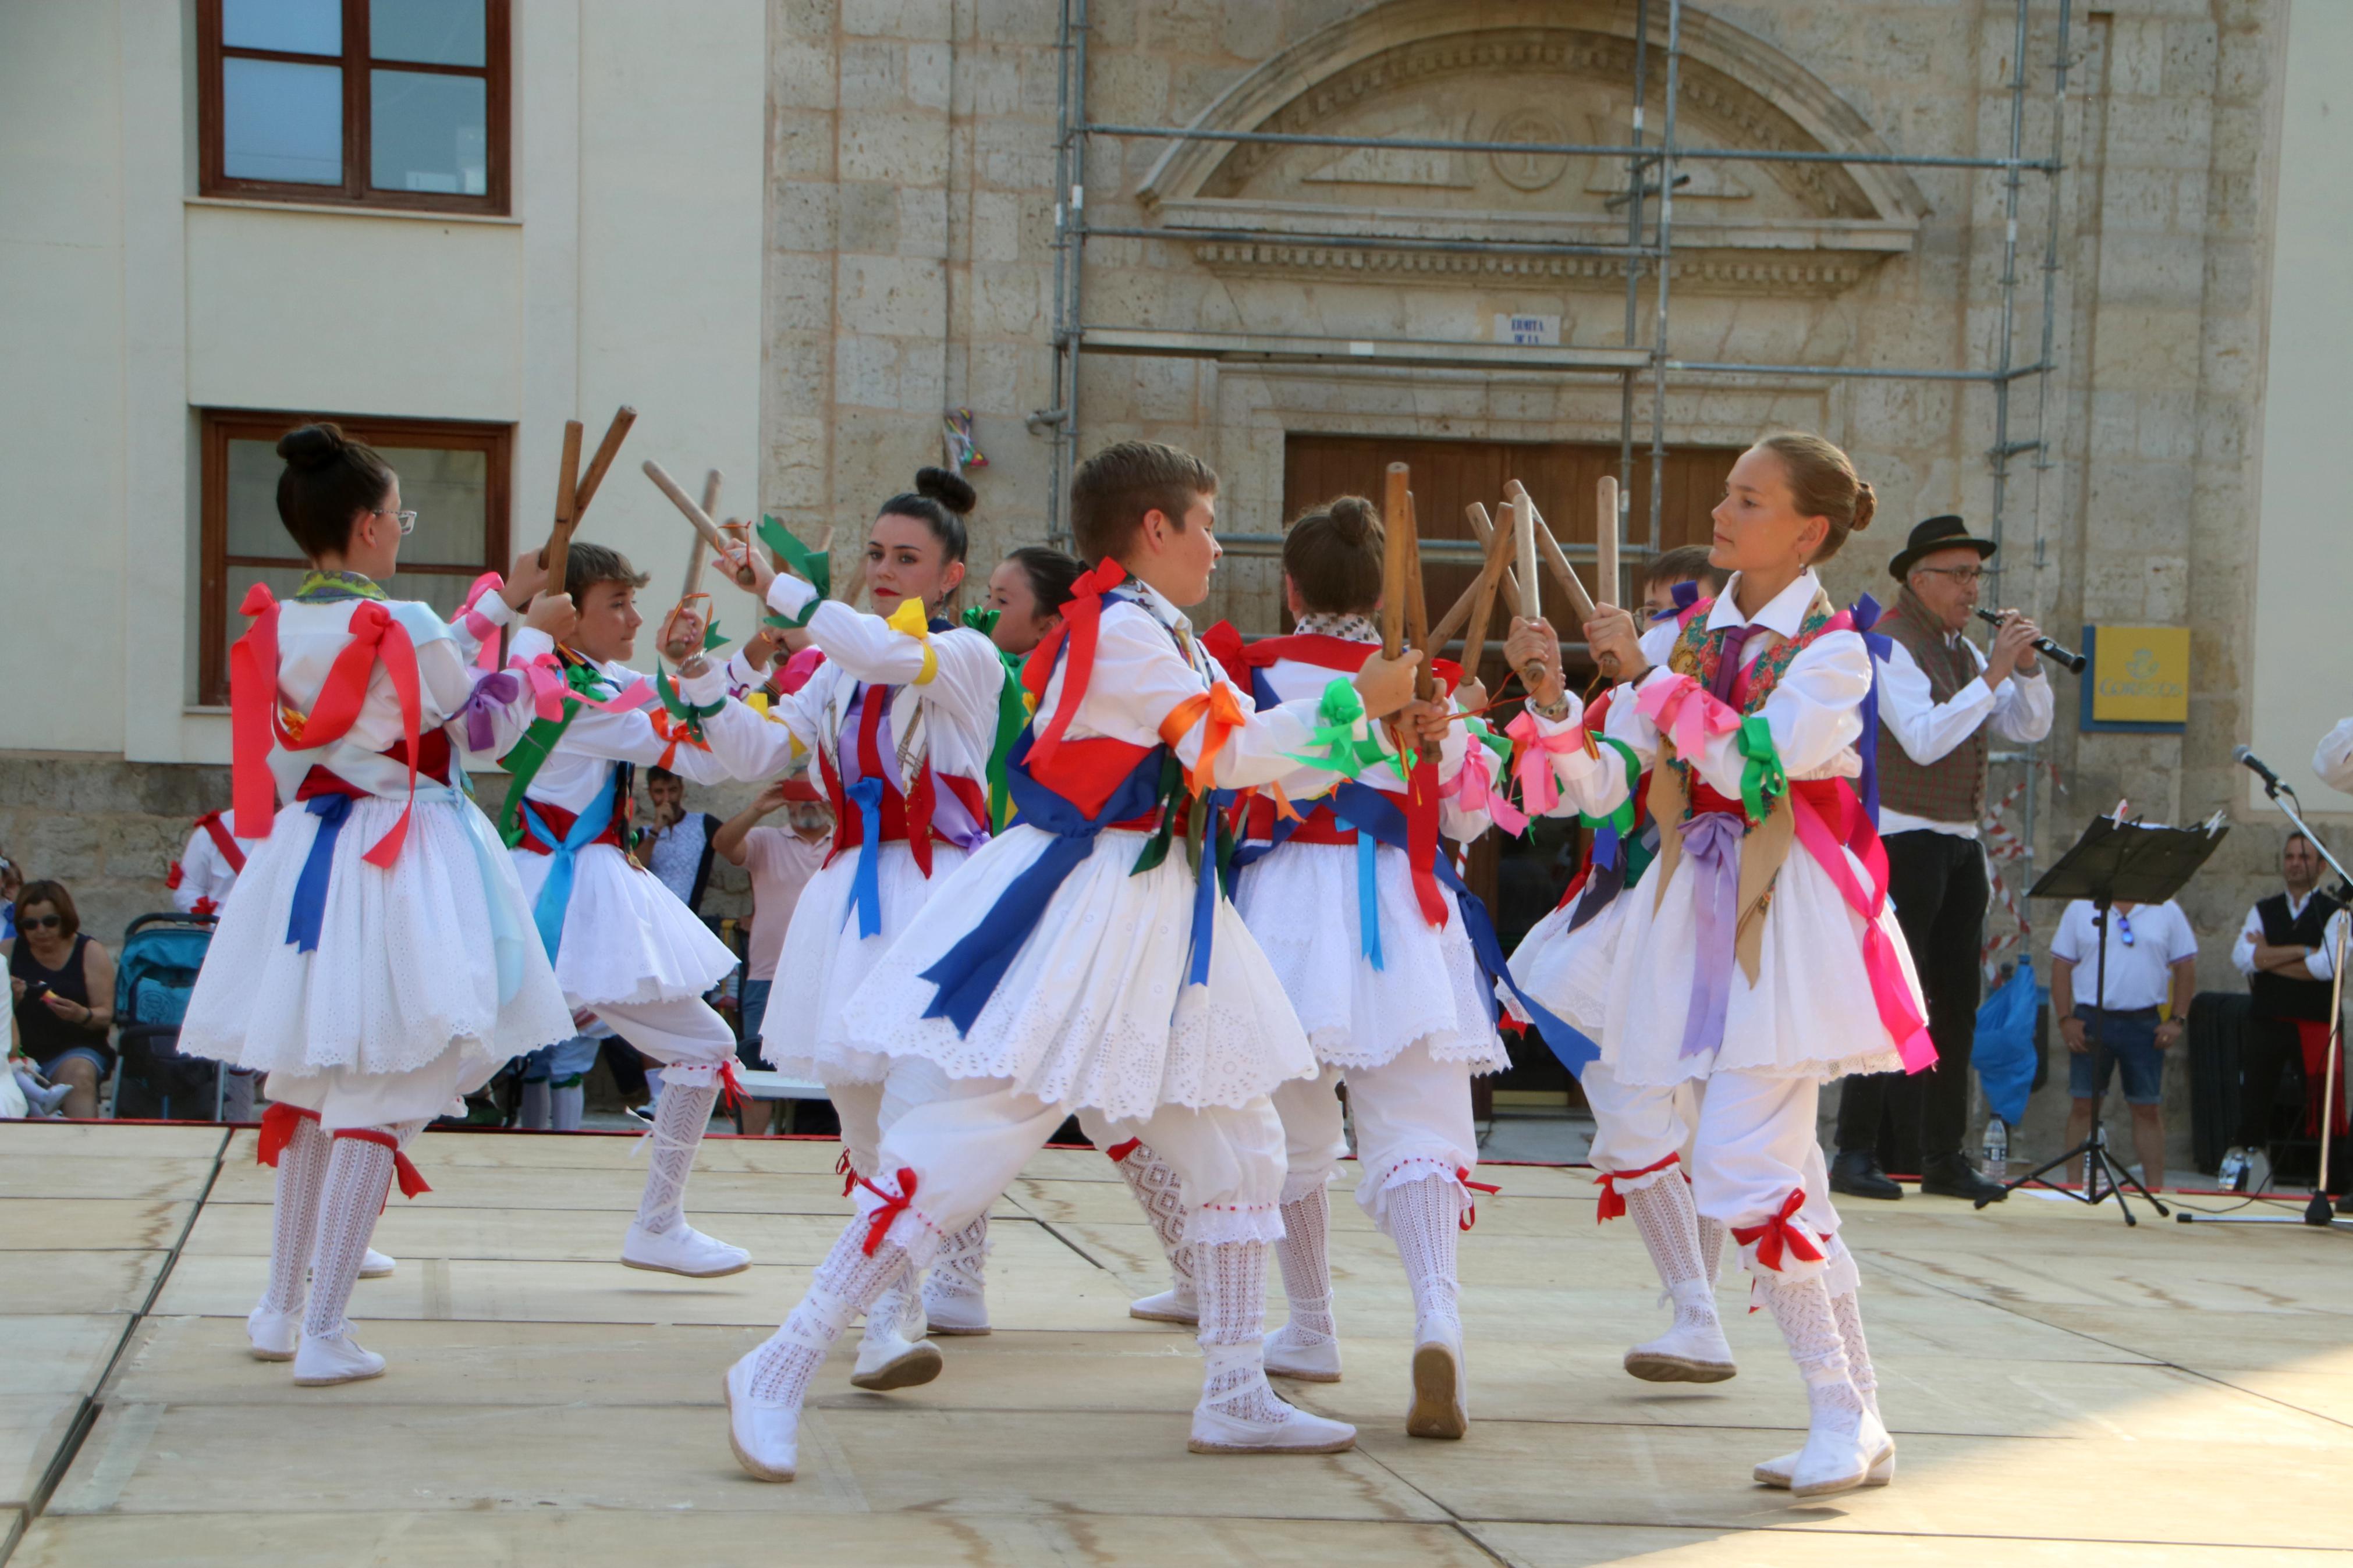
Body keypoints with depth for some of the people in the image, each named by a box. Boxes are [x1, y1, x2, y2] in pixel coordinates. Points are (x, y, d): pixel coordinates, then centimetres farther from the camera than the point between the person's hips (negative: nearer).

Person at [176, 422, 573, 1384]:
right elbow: (488, 728, -2)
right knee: (376, 1103, -2)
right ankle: (323, 1335, -2)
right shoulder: (402, 626, -16)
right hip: (399, 866, -7)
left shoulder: (276, 629, 4)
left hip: (304, 855, 7)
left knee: (307, 1086, 20)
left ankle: (280, 1310, 28)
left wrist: (501, 602, 24)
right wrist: (536, 639, 12)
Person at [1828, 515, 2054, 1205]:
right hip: (1903, 841, -8)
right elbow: (1924, 740, -23)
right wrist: (1994, 674, -21)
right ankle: (1856, 1153, -6)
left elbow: (2029, 729, 13)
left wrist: (2028, 666, -4)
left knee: (1956, 1000, 7)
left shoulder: (1964, 649, 17)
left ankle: (1945, 1157, 11)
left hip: (1960, 843, 8)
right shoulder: (1890, 645, -10)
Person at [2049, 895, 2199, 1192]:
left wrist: (2177, 1020, -1)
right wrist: (2065, 1020, -5)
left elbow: (2185, 968, 8)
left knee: (2149, 1109, 3)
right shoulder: (2081, 909, 5)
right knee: (2083, 1105, -1)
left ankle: (2155, 1188, 7)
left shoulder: (2167, 911, 7)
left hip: (2145, 1023, 1)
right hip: (2091, 1020, -1)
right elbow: (2061, 966, 3)